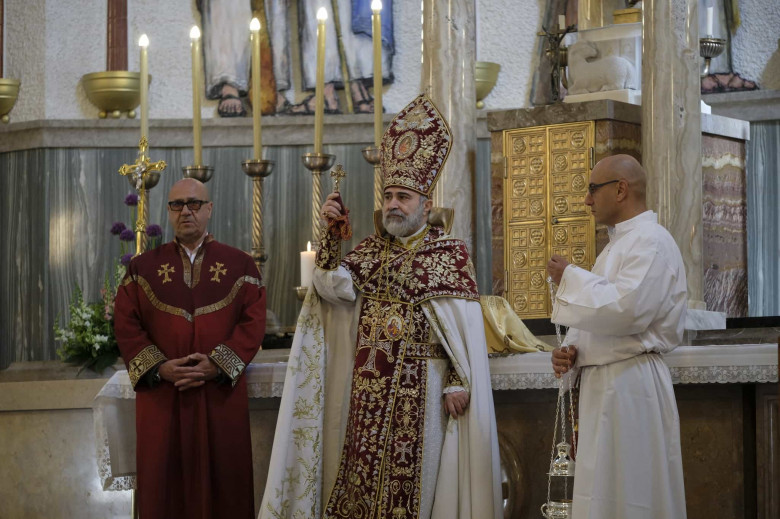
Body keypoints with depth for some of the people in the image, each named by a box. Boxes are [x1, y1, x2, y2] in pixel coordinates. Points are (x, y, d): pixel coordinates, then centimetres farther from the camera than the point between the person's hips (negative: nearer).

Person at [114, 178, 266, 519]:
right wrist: (160, 368, -13)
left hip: (221, 392, -1)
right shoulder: (143, 267, 8)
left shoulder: (240, 266, 5)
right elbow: (125, 323, 1)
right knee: (163, 481, 4)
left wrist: (217, 365, -16)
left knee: (221, 478, 3)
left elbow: (253, 321, -3)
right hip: (160, 394, 1)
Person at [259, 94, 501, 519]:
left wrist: (459, 382, -16)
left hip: (420, 382, -5)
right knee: (364, 472, 6)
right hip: (368, 381, 5)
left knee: (412, 472, 0)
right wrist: (331, 231, -8)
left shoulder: (449, 251, -3)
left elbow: (464, 323, -8)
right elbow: (335, 289, -1)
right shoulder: (372, 249, 12)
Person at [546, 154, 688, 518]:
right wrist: (572, 350, 3)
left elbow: (626, 310, -26)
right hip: (602, 382, 10)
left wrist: (570, 278, -14)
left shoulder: (651, 241, -13)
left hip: (630, 383, -10)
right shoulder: (617, 244, 18)